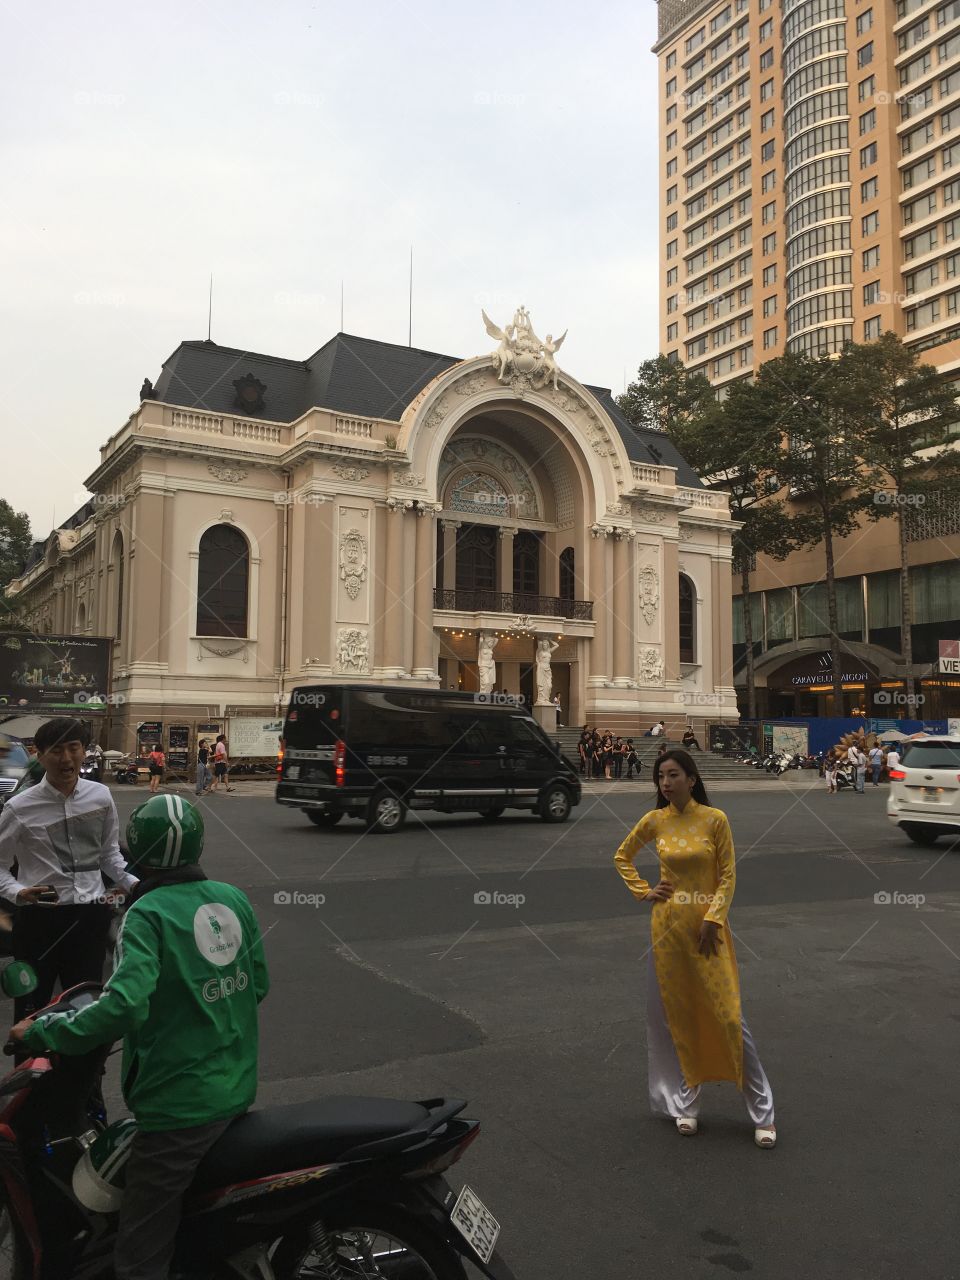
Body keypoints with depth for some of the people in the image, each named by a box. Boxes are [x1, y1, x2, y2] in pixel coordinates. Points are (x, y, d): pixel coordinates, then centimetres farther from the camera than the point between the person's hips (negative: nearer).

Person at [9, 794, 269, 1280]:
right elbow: (258, 984, 11)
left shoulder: (147, 914, -14)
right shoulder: (234, 898, 4)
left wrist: (42, 1030, -14)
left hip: (180, 1103, -7)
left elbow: (124, 1005, -27)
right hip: (240, 1090, 7)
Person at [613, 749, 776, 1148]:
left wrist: (712, 919, -14)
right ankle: (685, 1103, 25)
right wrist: (642, 891, 4)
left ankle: (763, 1113, 11)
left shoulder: (714, 819, -8)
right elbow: (622, 857, 15)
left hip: (708, 927, -3)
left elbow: (727, 876, -5)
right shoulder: (654, 821, -1)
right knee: (674, 1016, 9)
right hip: (667, 926, 3)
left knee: (728, 1016, -2)